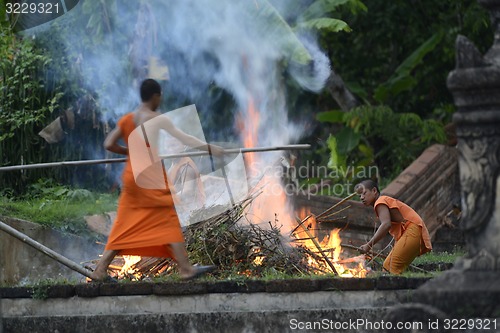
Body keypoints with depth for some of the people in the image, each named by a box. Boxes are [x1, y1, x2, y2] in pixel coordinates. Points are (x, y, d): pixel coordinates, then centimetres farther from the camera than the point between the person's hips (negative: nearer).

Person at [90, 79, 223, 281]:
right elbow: (182, 137, -19)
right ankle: (185, 268, -3)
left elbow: (109, 144, 9)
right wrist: (208, 147, -23)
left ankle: (100, 270, 6)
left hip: (131, 175, 6)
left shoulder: (126, 120, 9)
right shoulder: (157, 120, -9)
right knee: (170, 220, 0)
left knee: (124, 226, 10)